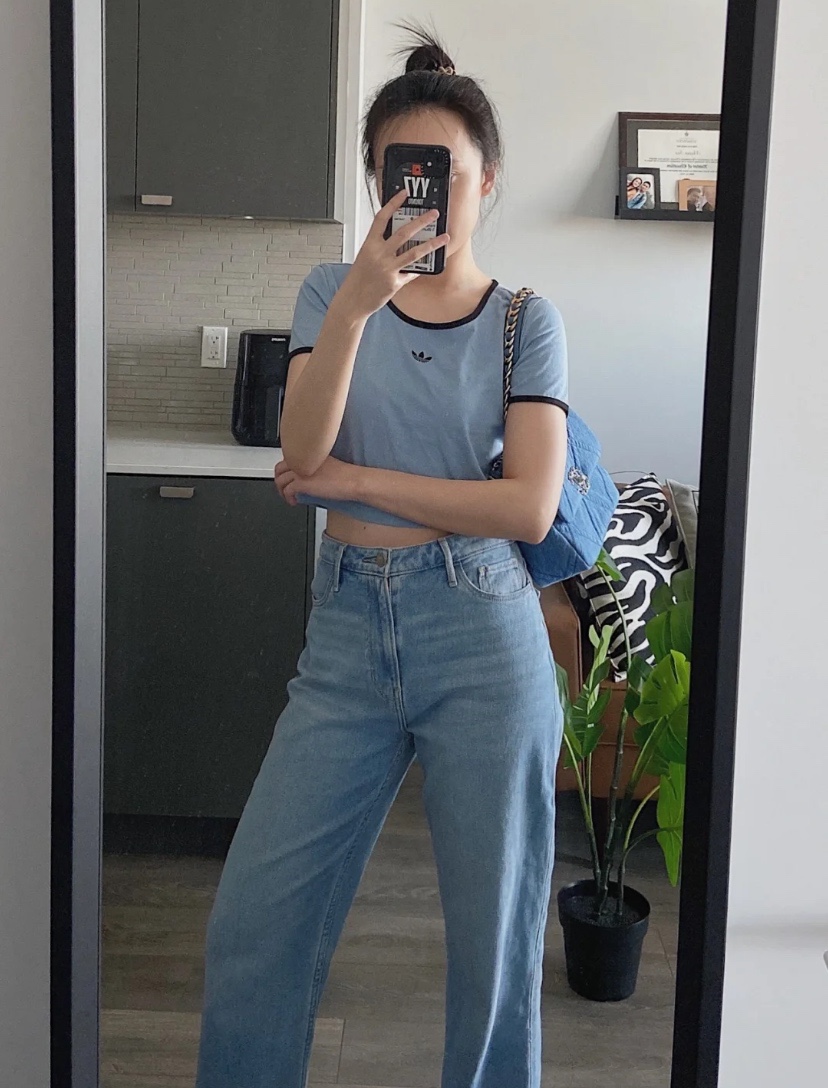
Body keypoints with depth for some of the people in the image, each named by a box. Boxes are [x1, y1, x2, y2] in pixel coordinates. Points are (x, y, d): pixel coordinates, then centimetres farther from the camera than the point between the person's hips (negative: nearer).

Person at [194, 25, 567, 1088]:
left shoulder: (525, 320, 2)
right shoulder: (333, 291, 6)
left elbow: (529, 505, -10)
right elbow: (302, 455, -10)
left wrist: (350, 479, -7)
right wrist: (356, 305, -23)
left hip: (484, 642, -1)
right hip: (348, 635, 2)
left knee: (495, 939, 8)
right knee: (248, 928, 3)